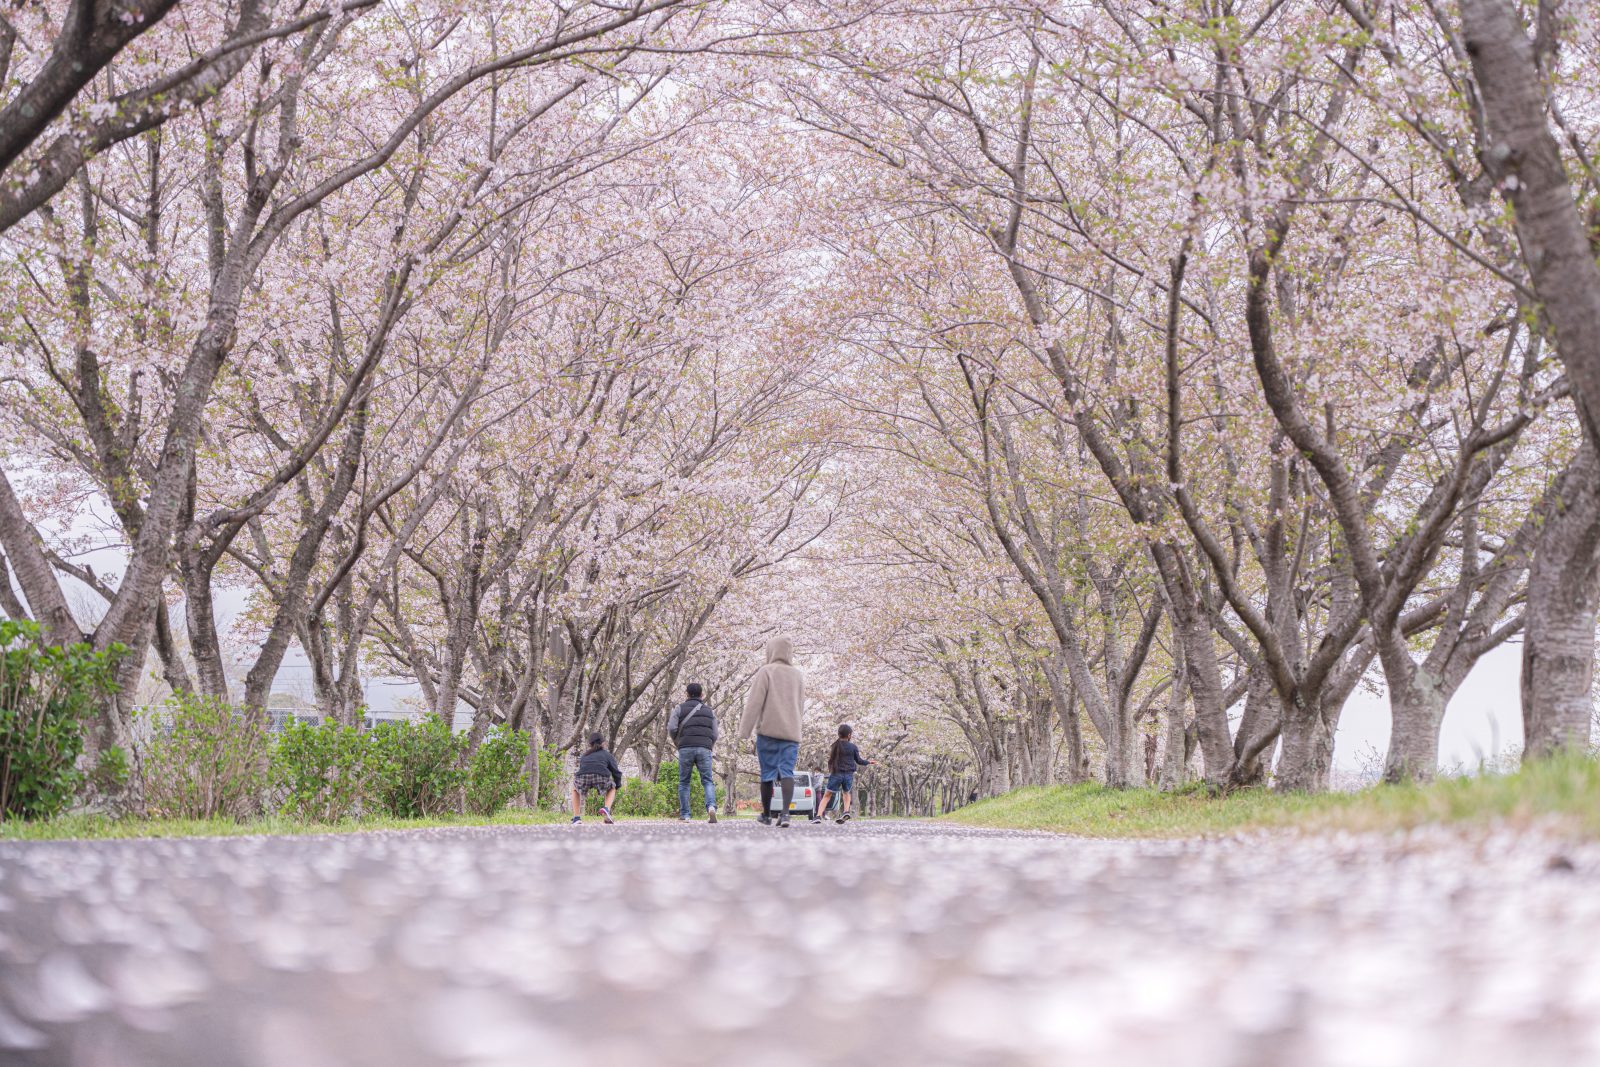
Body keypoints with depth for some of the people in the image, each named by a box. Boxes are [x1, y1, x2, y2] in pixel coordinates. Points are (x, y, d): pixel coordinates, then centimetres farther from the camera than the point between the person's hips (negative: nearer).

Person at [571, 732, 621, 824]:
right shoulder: (608, 755, 28)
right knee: (611, 788, 33)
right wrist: (617, 787, 41)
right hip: (601, 779, -2)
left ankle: (576, 818, 20)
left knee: (575, 789, 36)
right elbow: (616, 773, 22)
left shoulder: (584, 756, 35)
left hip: (583, 779, 2)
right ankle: (606, 809, 5)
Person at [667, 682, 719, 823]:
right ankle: (711, 807, -24)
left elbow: (671, 728, -3)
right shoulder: (709, 711, 16)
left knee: (683, 782, 11)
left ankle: (684, 814, 7)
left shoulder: (680, 708, 9)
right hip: (704, 749, 1)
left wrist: (677, 743, 14)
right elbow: (715, 735, 9)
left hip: (686, 749, -1)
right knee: (707, 781, 2)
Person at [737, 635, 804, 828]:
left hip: (768, 731, -3)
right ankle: (785, 812, -24)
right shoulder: (798, 675, 15)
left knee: (768, 773, 6)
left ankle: (766, 814, 15)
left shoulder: (766, 671, -3)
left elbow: (754, 703, -9)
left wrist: (744, 731, -8)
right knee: (787, 772, -5)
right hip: (792, 732, 3)